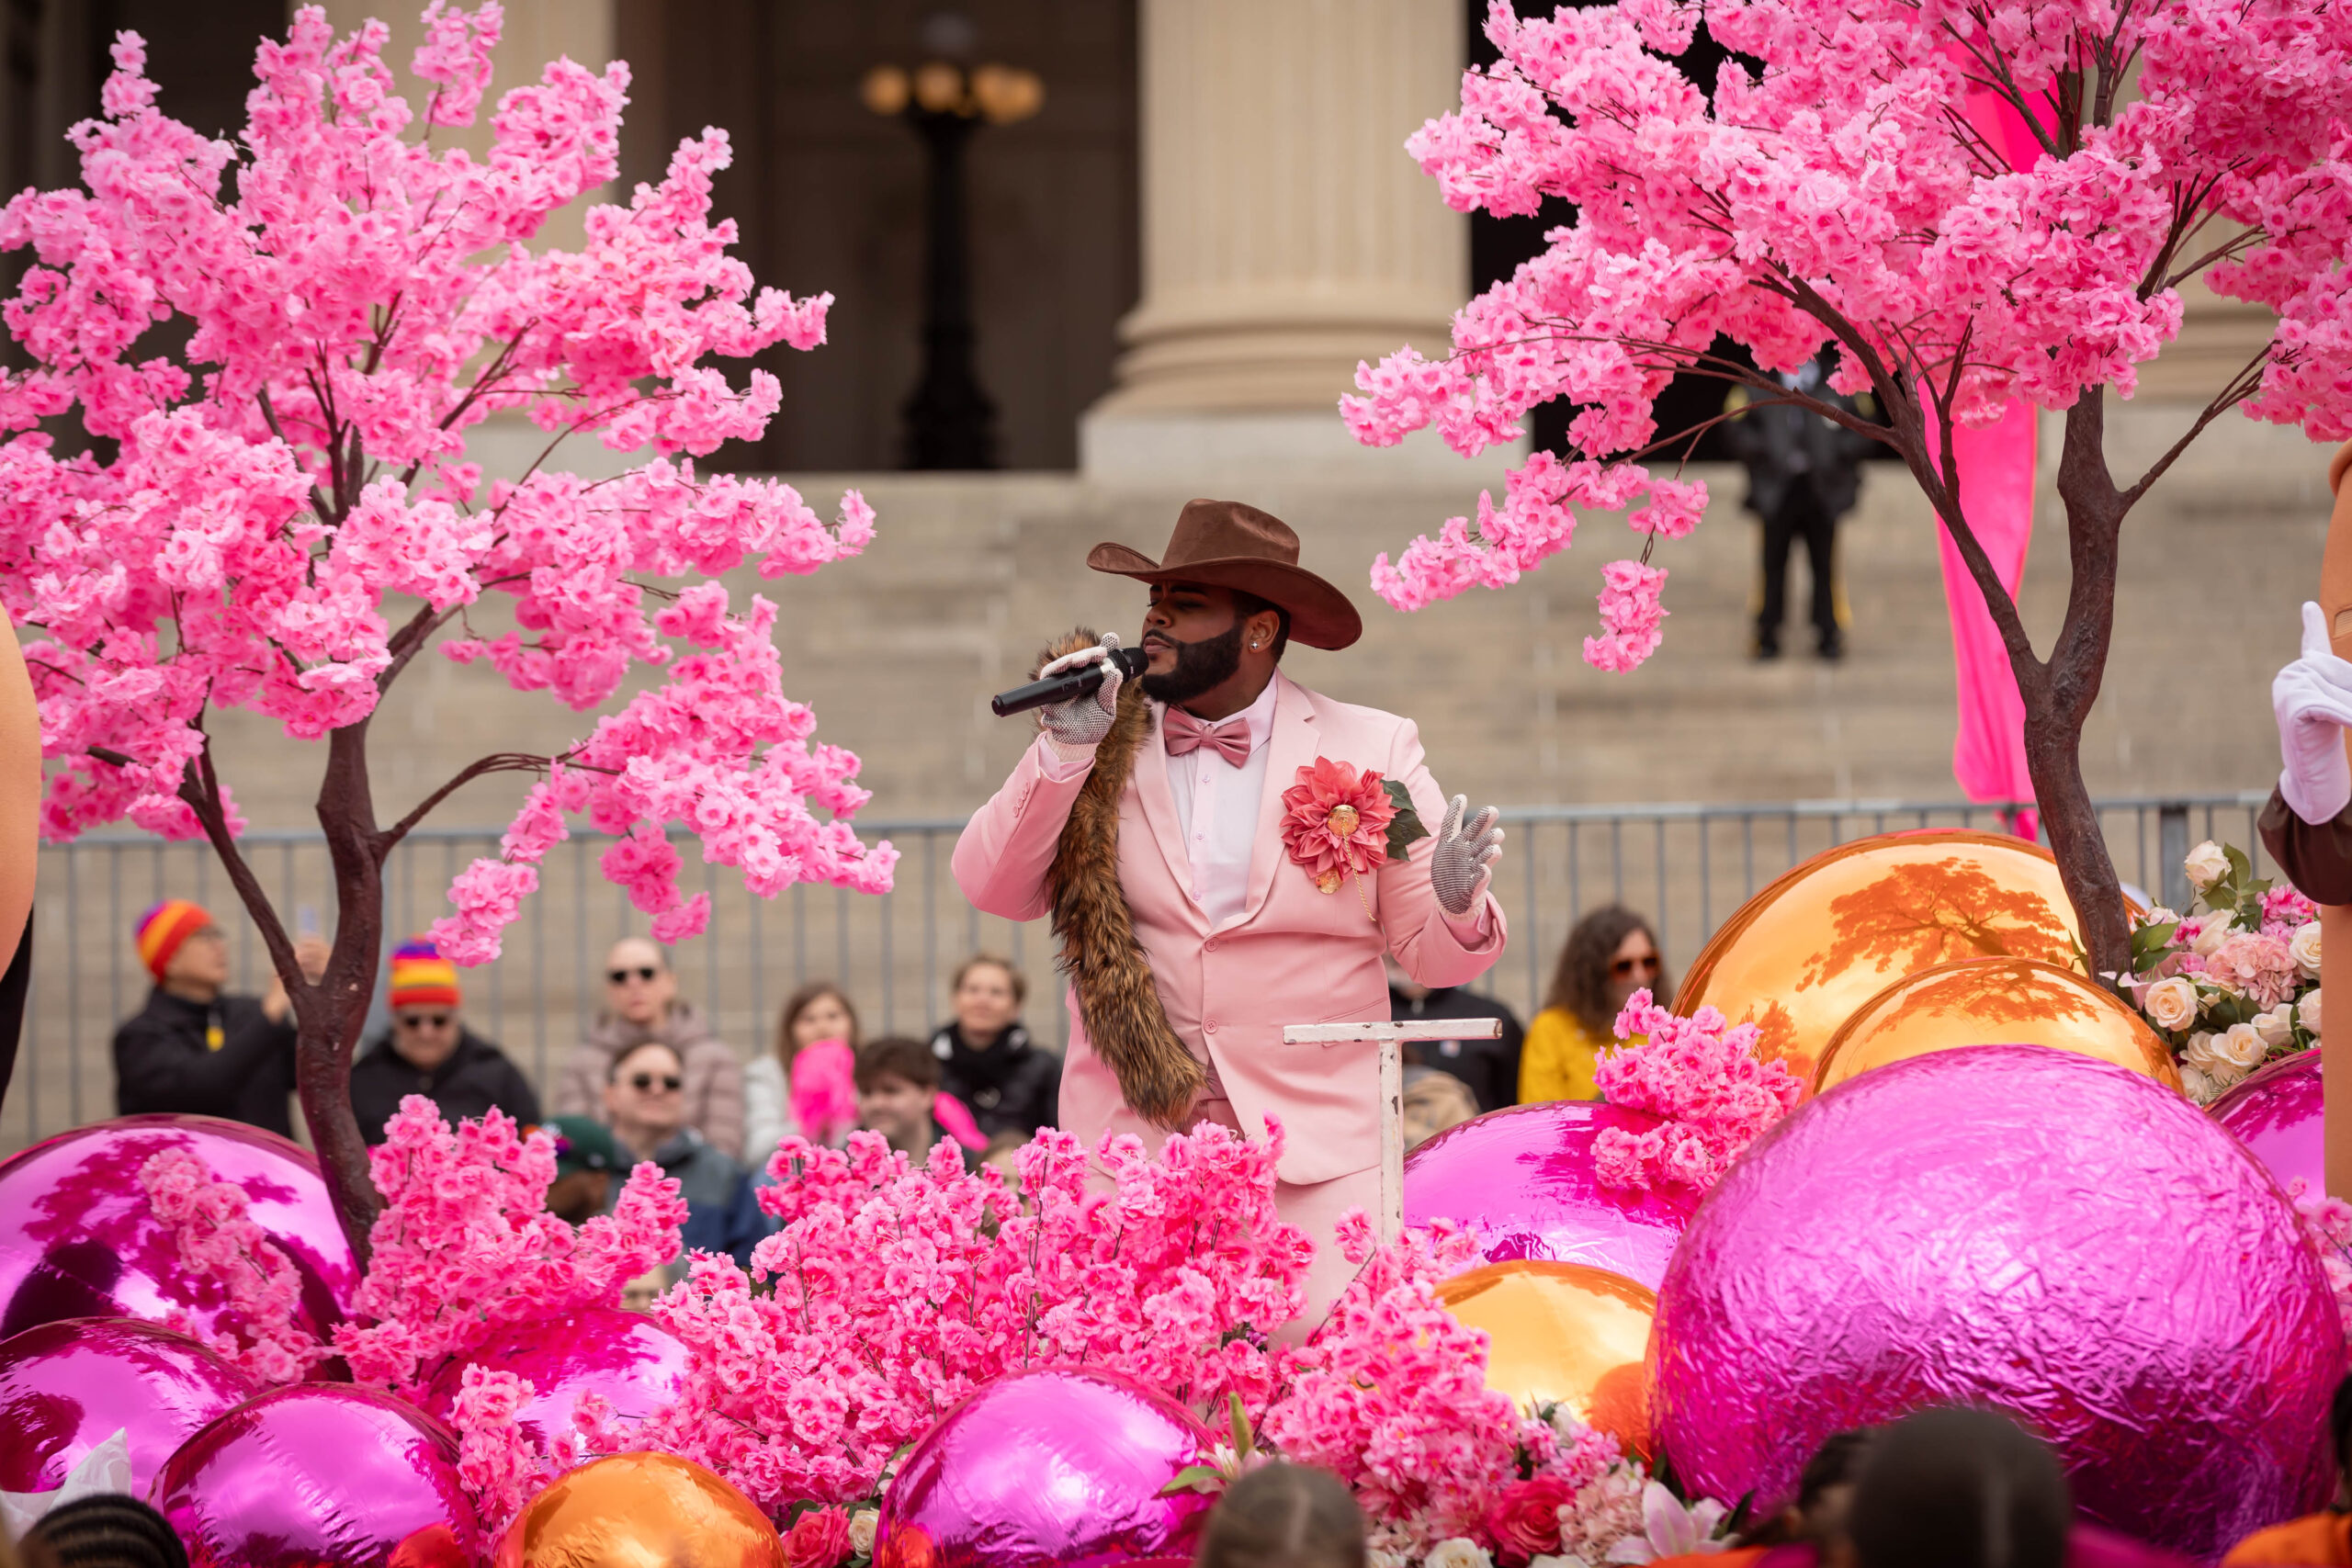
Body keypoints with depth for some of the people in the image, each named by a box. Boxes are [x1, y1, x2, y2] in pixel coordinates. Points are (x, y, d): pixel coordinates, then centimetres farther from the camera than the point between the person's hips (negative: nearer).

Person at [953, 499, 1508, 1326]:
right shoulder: (1106, 743, 8)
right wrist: (1065, 751, -10)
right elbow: (993, 890, 0)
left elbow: (1430, 956, 5)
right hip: (1131, 1139, 1)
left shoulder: (1373, 751, 4)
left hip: (1317, 1143, -1)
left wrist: (1455, 900, -18)